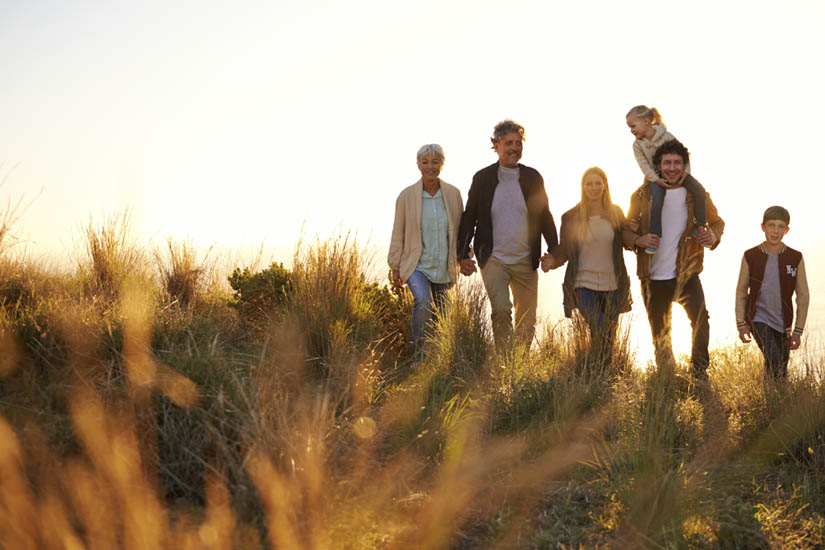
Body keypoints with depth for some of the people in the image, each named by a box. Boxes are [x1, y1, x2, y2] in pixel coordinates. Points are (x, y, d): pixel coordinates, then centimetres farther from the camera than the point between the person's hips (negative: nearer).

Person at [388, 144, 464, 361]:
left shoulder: (453, 194, 0)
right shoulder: (407, 196, -5)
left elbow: (461, 228, 12)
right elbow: (398, 233, 1)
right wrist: (395, 268, 2)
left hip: (443, 267, 3)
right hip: (416, 264, -3)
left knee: (438, 315, 9)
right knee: (423, 303, -27)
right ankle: (419, 356, -18)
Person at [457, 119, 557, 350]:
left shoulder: (533, 177, 5)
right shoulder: (482, 178, 1)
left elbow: (545, 216, 12)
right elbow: (469, 217, 5)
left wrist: (554, 251, 3)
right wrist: (463, 255, 0)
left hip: (526, 261, 3)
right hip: (493, 259, -2)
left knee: (527, 321, 7)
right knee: (501, 311, -20)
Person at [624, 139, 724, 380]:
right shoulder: (643, 195, -2)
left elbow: (716, 221, 13)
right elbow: (626, 229, 6)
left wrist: (713, 235, -11)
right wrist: (639, 240, -17)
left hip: (686, 274, -1)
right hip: (654, 278, 1)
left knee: (701, 319, -22)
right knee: (660, 334, 11)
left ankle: (699, 373, -9)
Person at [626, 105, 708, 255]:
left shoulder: (667, 137, -9)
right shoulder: (637, 144, -3)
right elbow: (644, 165, -10)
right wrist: (656, 179, -25)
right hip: (654, 177, 0)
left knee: (699, 190, -20)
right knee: (658, 199, -31)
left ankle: (700, 226, -5)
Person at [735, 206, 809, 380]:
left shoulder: (795, 258, -3)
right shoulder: (750, 256, -4)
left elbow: (803, 296, 2)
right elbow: (741, 292, 5)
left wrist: (798, 331, -2)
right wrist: (741, 324, -1)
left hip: (782, 322, 2)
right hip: (759, 318, -2)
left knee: (782, 373, 7)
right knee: (773, 360, -22)